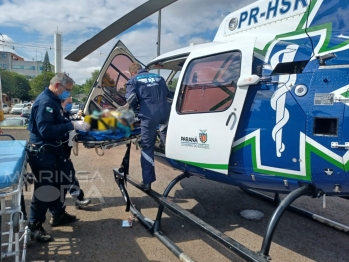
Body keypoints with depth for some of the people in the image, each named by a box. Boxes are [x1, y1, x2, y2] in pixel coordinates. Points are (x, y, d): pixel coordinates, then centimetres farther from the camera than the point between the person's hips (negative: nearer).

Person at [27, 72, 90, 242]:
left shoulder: (53, 100, 13)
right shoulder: (45, 102, -21)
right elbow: (46, 130, -30)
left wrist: (75, 122, 3)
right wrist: (72, 125, -30)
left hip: (52, 149, 11)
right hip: (42, 152, -11)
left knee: (59, 183, 19)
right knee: (44, 189, -6)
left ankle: (58, 215, 35)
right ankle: (34, 228, 7)